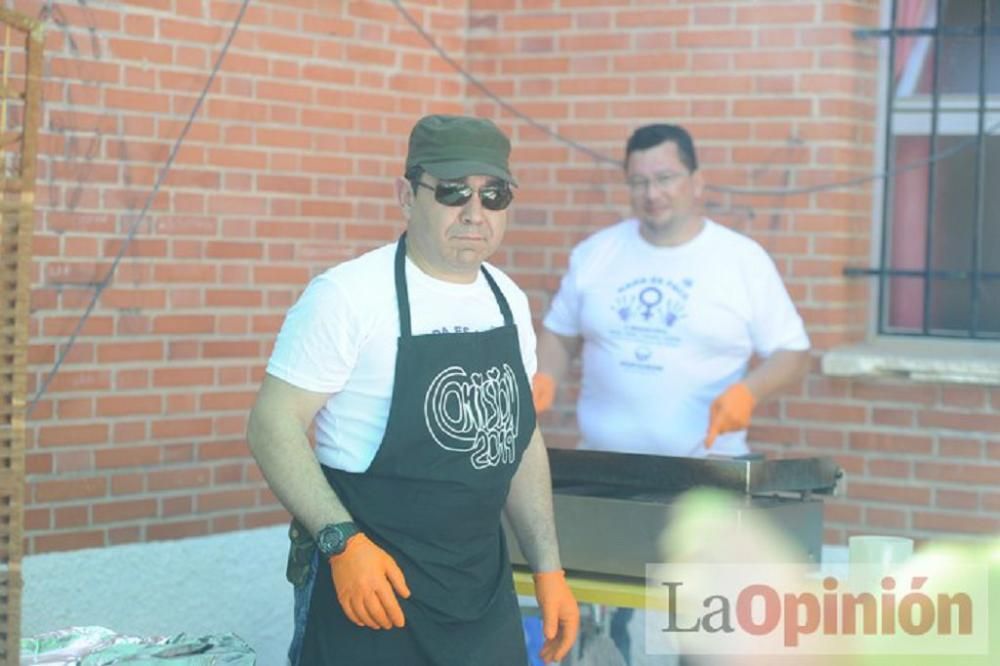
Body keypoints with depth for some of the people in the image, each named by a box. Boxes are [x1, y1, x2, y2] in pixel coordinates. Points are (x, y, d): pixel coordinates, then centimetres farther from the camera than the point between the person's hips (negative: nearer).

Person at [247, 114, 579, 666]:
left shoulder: (509, 301, 7)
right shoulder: (349, 294, -13)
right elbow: (272, 424, -14)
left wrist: (547, 567, 12)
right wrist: (342, 540, -23)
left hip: (484, 592, 6)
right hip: (370, 580, -6)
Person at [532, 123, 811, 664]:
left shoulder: (743, 259, -1)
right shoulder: (596, 253, 7)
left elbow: (791, 354, 1)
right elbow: (560, 333, 15)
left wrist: (749, 391, -18)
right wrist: (545, 378, -6)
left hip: (708, 472, -2)